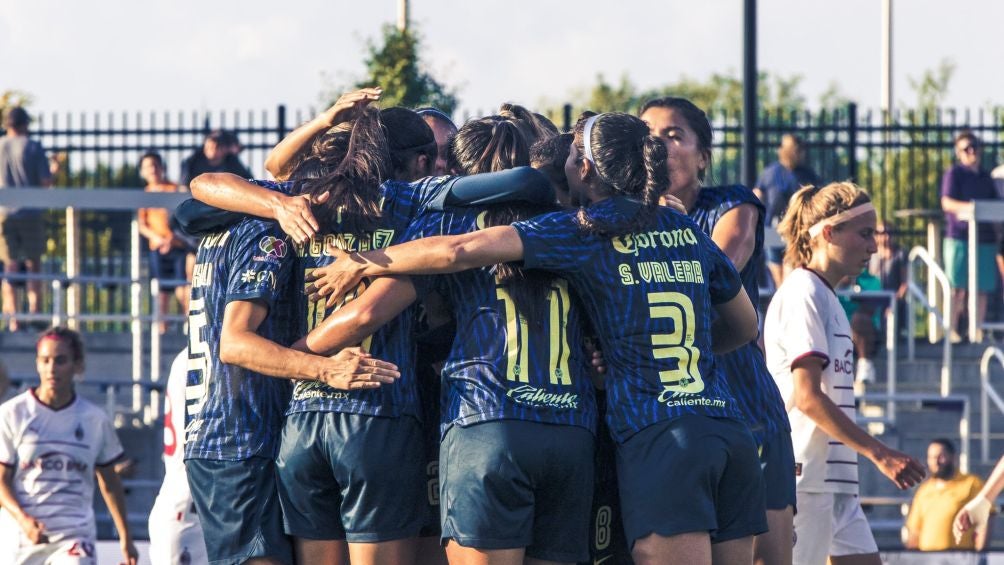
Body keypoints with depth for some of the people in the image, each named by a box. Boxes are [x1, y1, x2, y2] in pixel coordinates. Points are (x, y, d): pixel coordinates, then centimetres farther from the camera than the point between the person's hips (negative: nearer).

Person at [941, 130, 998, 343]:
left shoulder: (986, 178, 20)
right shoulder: (954, 173, 3)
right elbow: (947, 203, -9)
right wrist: (967, 206, -26)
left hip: (984, 236, 5)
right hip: (959, 236, -5)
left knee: (982, 288, 1)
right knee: (957, 287, -8)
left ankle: (978, 332, 4)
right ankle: (952, 330, -7)